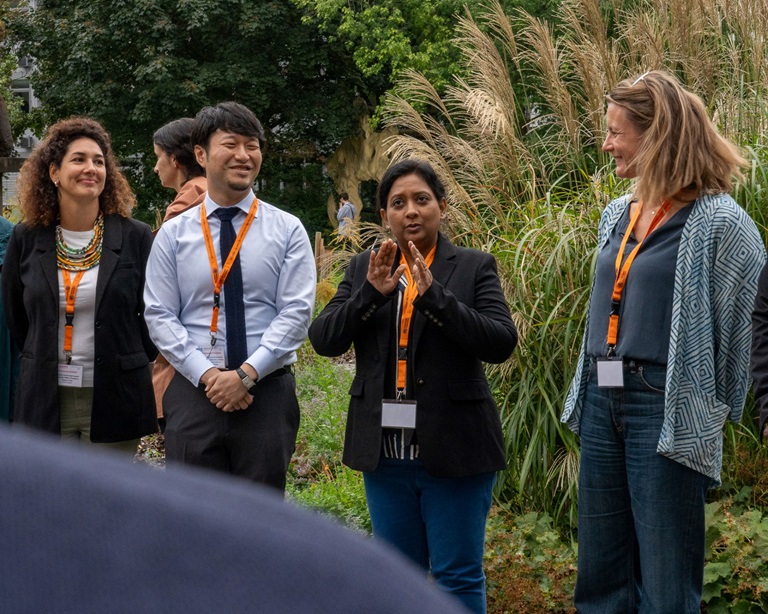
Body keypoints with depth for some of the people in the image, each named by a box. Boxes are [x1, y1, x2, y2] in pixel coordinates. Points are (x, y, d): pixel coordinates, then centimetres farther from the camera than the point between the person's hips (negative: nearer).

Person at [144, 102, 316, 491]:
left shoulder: (288, 230, 4)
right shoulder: (173, 234, 6)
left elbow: (296, 313, -4)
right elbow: (159, 316, 1)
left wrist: (246, 374, -15)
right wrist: (208, 375, -12)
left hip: (267, 393, 0)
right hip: (193, 393, 1)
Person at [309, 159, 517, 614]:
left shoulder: (475, 267, 0)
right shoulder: (364, 268, 9)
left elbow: (501, 342, -12)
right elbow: (324, 340, 0)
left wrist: (433, 295, -21)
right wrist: (371, 292, -15)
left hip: (454, 448, -3)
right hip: (385, 450, 3)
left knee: (459, 575, 1)